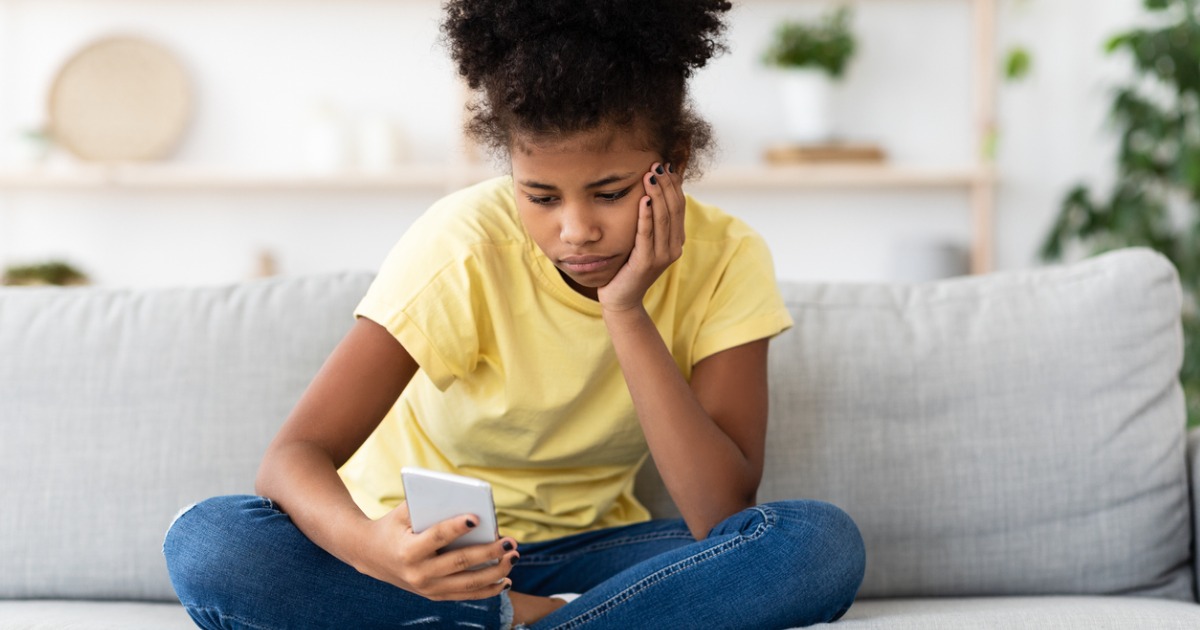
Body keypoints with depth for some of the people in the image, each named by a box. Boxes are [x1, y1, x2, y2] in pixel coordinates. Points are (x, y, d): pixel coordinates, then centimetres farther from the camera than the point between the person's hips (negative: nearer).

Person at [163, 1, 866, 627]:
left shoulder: (725, 260, -13)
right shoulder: (465, 246, -19)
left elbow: (722, 517, -21)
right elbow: (295, 456, -24)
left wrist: (626, 313, -28)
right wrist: (372, 547, -47)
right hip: (432, 548, -1)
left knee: (824, 543, -26)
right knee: (208, 545, -30)